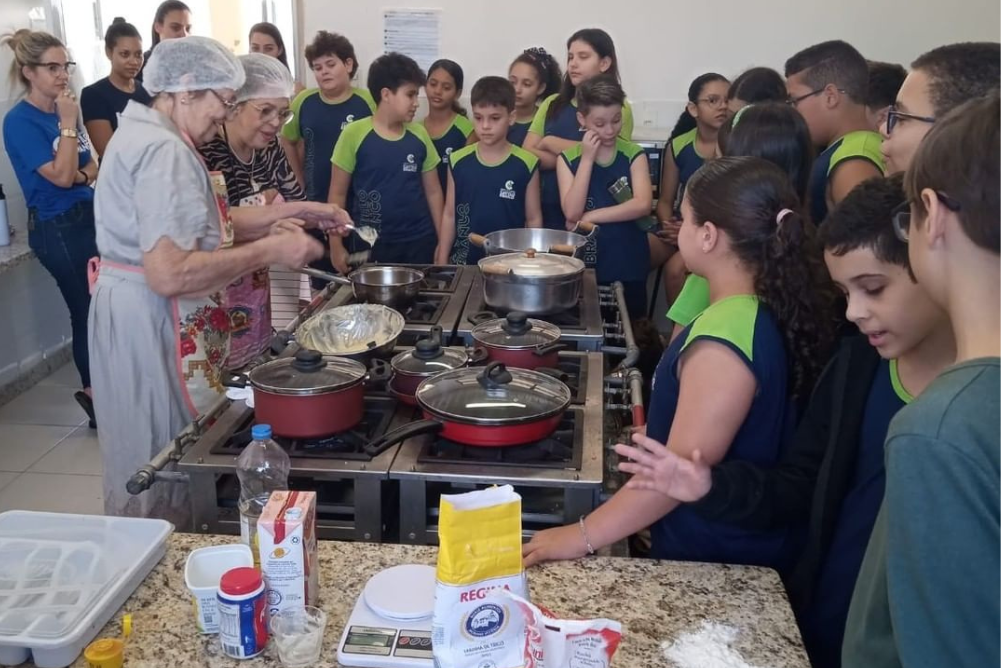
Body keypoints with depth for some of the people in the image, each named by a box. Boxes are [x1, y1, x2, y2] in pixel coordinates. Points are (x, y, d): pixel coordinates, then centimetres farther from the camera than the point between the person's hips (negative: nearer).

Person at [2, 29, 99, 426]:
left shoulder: (63, 112, 8)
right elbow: (60, 175, -19)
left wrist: (82, 175, -7)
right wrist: (68, 124, -18)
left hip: (89, 217, 7)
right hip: (58, 229, -7)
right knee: (90, 311, 1)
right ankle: (97, 395, 15)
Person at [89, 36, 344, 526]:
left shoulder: (143, 134, 12)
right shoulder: (164, 150, -21)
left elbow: (185, 230, 14)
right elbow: (170, 273, -30)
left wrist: (265, 223, 4)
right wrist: (268, 251, -22)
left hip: (142, 318, 11)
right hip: (153, 325, -11)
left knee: (154, 464, 22)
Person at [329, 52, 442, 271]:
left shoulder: (419, 135, 2)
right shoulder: (354, 134, -7)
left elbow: (433, 191, 9)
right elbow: (338, 194, -2)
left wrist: (441, 241, 5)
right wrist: (336, 245, -5)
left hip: (419, 242, 3)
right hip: (369, 245, -3)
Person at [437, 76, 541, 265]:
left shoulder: (526, 164, -5)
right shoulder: (458, 162, 1)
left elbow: (534, 219, 1)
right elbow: (449, 215, 6)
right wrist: (442, 261, 4)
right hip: (464, 260, 2)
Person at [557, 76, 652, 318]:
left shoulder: (634, 155, -3)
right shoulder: (568, 158, -3)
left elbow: (643, 205, -18)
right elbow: (572, 212, -15)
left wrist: (590, 217, -17)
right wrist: (587, 159, -16)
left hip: (628, 264, 0)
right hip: (584, 263, 0)